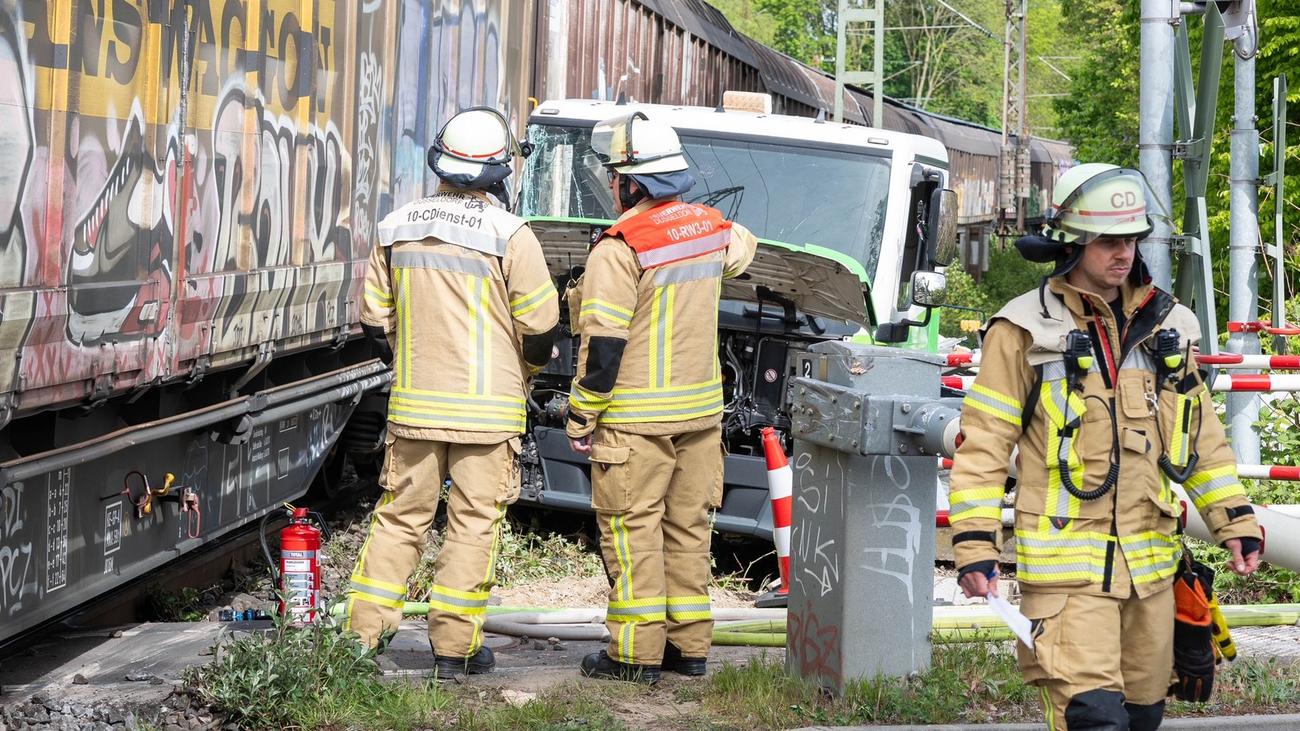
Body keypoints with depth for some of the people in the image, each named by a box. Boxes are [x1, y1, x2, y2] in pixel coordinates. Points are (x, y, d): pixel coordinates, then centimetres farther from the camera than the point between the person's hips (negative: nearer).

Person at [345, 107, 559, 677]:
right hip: (487, 407, -4)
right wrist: (527, 367, 15)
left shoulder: (397, 229, 4)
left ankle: (363, 629, 9)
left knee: (401, 515, 12)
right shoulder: (509, 235, -9)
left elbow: (374, 319, 10)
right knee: (473, 522, 3)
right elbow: (540, 325, -6)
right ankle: (454, 645, 4)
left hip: (414, 402, 4)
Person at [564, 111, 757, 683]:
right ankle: (689, 645, 18)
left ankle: (636, 652, 0)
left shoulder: (620, 248, -17)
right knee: (689, 527, 13)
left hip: (636, 418, -7)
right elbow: (742, 249, 32)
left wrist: (581, 418, -10)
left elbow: (603, 344, -17)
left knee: (632, 529, -1)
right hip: (702, 410, 7)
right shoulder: (710, 227, 6)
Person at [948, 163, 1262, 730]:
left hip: (1150, 561, 6)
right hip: (1066, 560, -6)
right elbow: (984, 441, -3)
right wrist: (974, 543, -10)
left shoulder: (1165, 325, 13)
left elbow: (1201, 434, 21)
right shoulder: (1025, 329, -3)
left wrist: (1234, 521, 15)